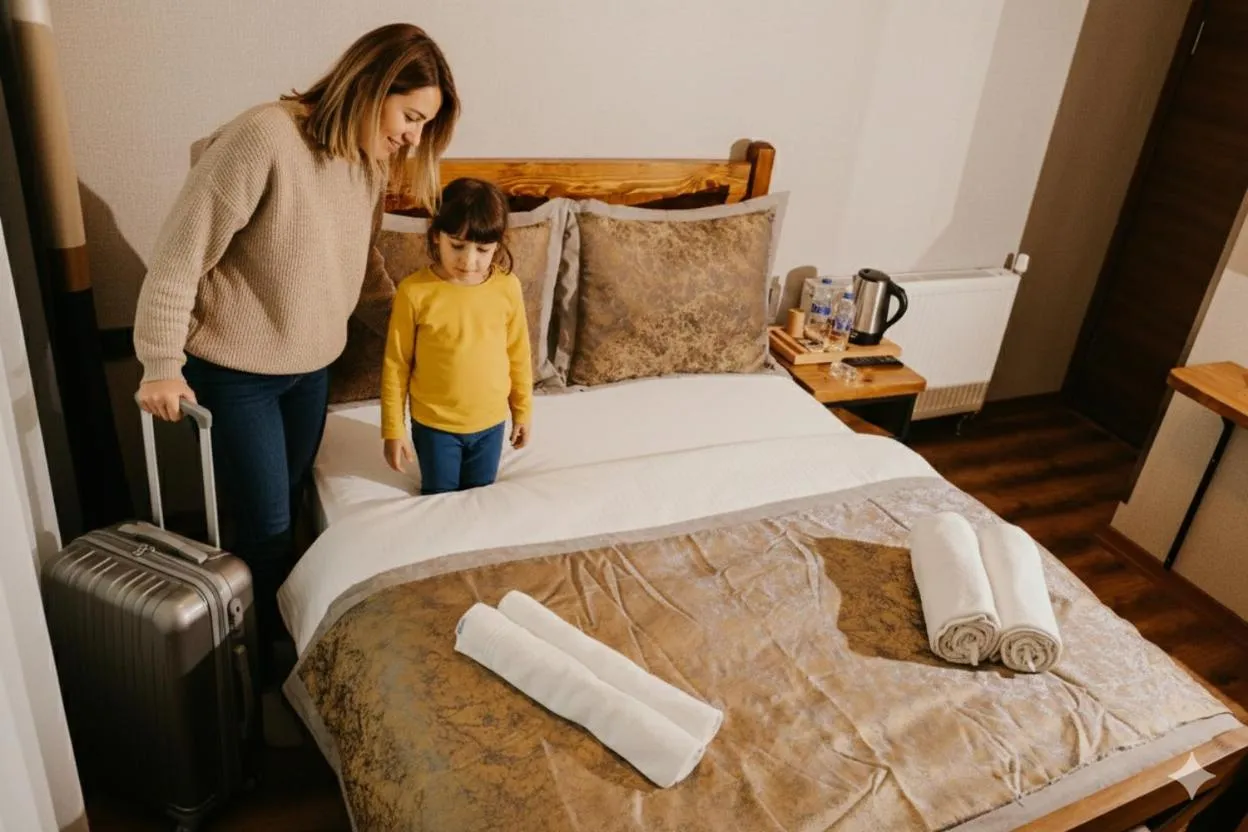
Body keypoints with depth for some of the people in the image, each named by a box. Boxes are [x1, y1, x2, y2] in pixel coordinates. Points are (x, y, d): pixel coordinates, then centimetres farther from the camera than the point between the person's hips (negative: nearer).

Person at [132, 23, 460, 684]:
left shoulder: (370, 161, -1)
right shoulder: (263, 139, -25)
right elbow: (180, 253, -20)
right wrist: (161, 365, -17)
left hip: (311, 367, 7)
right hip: (234, 371, -7)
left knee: (290, 511, 18)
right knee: (263, 525, 2)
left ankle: (281, 637, 39)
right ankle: (256, 665, 25)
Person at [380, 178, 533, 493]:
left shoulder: (508, 288, -10)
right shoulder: (414, 291, -17)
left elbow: (518, 355, 2)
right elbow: (396, 364, -9)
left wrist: (522, 410, 9)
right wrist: (393, 428, -6)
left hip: (490, 422, 2)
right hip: (434, 423, -2)